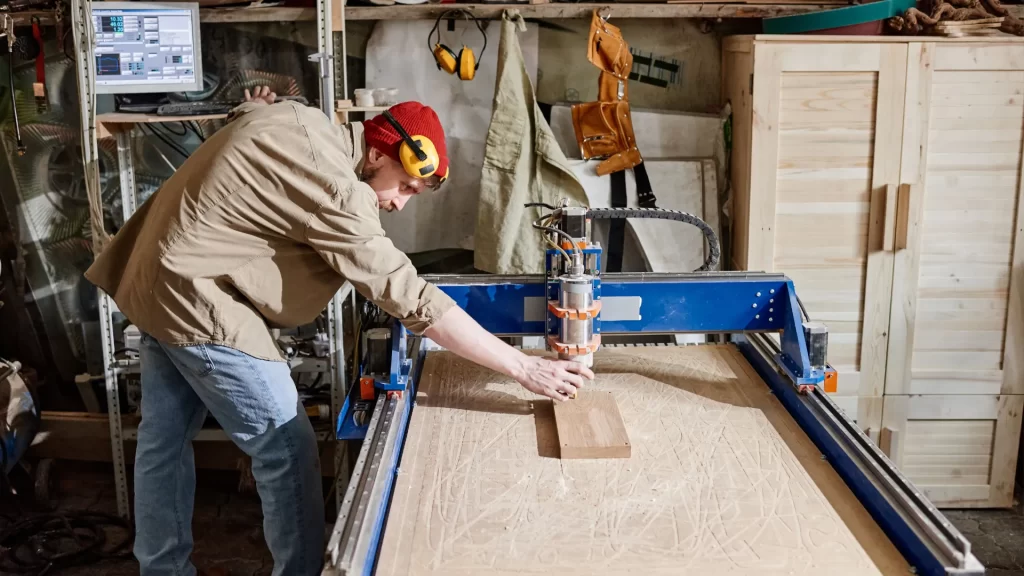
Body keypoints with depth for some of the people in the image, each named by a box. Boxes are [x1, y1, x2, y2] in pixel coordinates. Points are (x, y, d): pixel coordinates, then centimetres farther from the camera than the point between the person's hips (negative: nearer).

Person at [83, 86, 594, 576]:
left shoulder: (293, 120, 4)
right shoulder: (336, 190, -25)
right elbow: (413, 300, -29)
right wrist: (525, 368, -28)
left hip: (159, 281, 11)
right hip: (198, 302, -11)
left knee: (164, 440, 20)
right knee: (288, 452, -4)